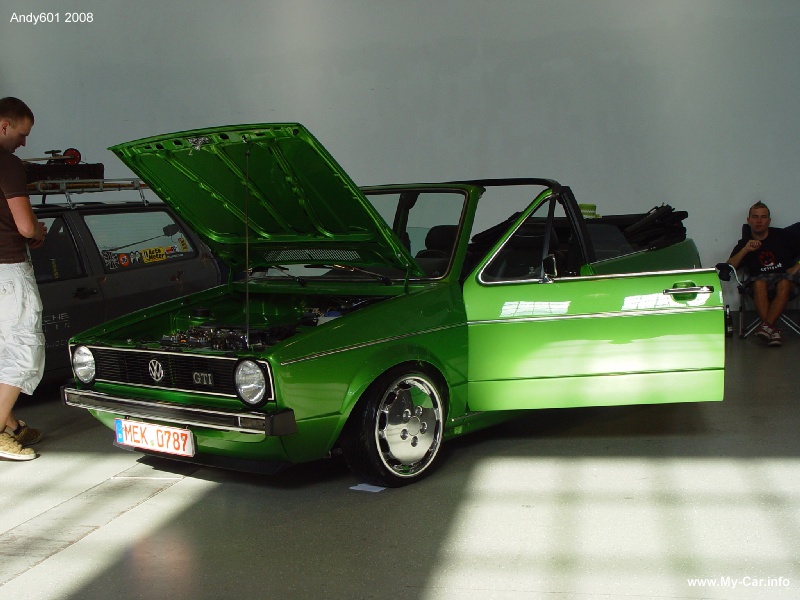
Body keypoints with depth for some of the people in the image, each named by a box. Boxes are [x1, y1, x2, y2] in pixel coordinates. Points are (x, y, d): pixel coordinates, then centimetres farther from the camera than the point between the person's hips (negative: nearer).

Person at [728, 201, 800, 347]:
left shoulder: (782, 236, 15)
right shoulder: (744, 244, 16)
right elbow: (728, 268, 1)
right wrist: (745, 250, -9)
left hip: (785, 276, -1)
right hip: (761, 277, 1)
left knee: (784, 284, -37)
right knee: (759, 284, -36)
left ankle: (767, 325, -47)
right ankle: (773, 330, -47)